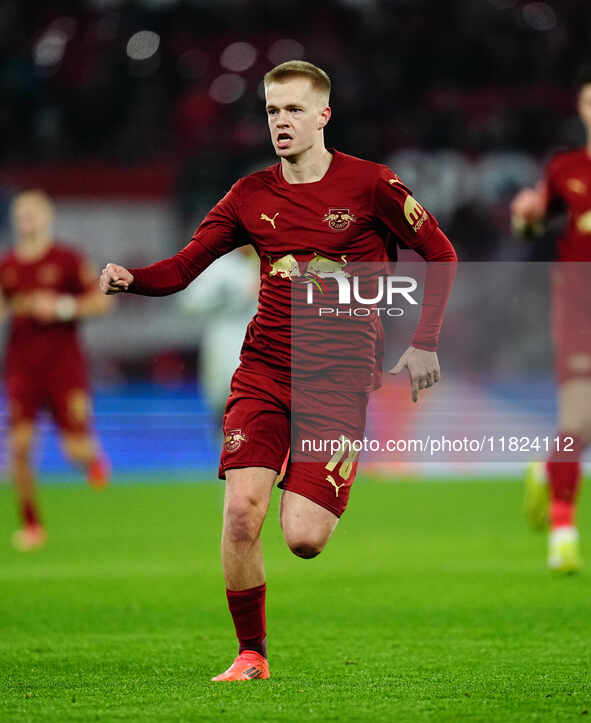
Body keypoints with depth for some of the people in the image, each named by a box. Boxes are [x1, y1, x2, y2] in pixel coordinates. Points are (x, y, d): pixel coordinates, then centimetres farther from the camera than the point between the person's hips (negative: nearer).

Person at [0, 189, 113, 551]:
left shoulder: (67, 260, -2)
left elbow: (102, 299, -1)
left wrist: (62, 307, -14)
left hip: (64, 362, -2)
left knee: (77, 449, -8)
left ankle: (95, 457, 31)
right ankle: (31, 524, 3)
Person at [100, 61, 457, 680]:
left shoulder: (368, 184, -2)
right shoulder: (251, 196, 6)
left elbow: (440, 254, 7)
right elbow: (182, 268, 5)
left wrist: (424, 344, 0)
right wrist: (131, 279, -16)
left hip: (339, 382, -3)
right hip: (263, 373, 3)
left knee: (303, 539, -12)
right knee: (241, 511, -16)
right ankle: (251, 654, 2)